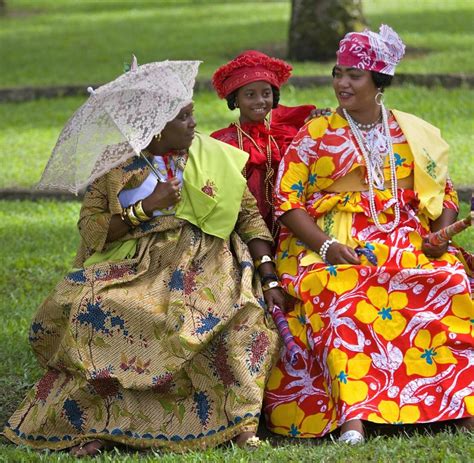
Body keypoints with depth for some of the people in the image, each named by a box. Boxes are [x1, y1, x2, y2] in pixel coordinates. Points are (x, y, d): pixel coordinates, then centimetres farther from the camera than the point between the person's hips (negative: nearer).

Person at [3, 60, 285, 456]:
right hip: (135, 267, 0)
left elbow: (251, 217, 5)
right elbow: (90, 229, -2)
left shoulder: (216, 157, 9)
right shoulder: (115, 166, 6)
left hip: (205, 265, 1)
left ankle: (240, 421, -21)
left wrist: (269, 278, -6)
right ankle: (97, 423, -22)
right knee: (91, 310, -30)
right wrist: (146, 207, -12)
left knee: (244, 317, -31)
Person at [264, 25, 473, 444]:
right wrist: (326, 246, -15)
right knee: (339, 296, -34)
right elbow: (287, 201, 0)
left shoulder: (414, 134, 14)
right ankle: (352, 414, -43)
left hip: (406, 243, 2)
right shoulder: (314, 135, 7)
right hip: (329, 242, -2)